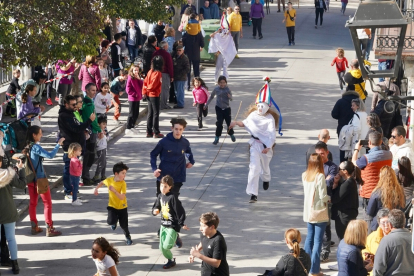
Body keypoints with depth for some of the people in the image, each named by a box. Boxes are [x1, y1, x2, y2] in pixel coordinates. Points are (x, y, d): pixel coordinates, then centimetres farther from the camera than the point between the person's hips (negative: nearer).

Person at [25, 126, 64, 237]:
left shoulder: (28, 147, 3)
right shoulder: (35, 147, -21)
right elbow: (50, 155, -32)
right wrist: (58, 144, -24)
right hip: (39, 179, -8)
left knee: (33, 203, 14)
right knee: (47, 203, 1)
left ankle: (34, 227, 19)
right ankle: (49, 229, 1)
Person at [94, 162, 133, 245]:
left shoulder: (123, 183, -21)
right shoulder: (109, 180, -12)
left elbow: (122, 197, -30)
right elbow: (102, 183, 13)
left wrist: (114, 191, -41)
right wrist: (96, 189, -2)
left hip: (122, 207, -2)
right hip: (112, 206, 2)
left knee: (124, 225, 3)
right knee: (111, 221, -19)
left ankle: (127, 237, 33)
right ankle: (114, 222, 19)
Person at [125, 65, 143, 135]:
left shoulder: (138, 78, 11)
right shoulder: (130, 78, -13)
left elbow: (142, 85, 0)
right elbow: (128, 90, -16)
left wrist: (139, 79, -11)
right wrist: (134, 94, -18)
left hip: (137, 98, 8)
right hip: (132, 99, -8)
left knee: (136, 114, 13)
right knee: (132, 114, -4)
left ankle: (132, 127, 25)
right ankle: (128, 129, 3)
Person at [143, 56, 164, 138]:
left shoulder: (150, 72, 4)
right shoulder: (158, 73, -19)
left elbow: (145, 82, 4)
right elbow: (153, 84, -21)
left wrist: (144, 91, 2)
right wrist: (148, 89, -3)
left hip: (149, 95, 7)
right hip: (155, 95, -7)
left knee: (150, 113, 14)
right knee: (156, 113, 0)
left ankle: (149, 132, 18)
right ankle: (156, 133, 3)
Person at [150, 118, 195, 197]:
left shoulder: (185, 143, -2)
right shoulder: (164, 142, -11)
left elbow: (188, 152, 23)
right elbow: (153, 154, 0)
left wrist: (191, 161, 8)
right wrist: (154, 169, -11)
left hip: (178, 178, 1)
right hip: (163, 177, -1)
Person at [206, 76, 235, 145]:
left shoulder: (227, 89, -9)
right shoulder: (216, 89, -3)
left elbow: (231, 98, -10)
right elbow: (211, 97, 14)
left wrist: (230, 97, -35)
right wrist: (206, 105, 18)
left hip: (227, 108, -1)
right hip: (219, 108, 1)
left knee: (229, 122, 3)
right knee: (219, 123, -9)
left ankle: (231, 134, 31)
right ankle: (217, 138, -1)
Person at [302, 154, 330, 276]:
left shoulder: (304, 175, 0)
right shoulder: (320, 176, -17)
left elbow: (306, 191, 8)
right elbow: (323, 196, -17)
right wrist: (329, 197, 4)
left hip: (308, 211, 6)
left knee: (309, 238, 18)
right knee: (318, 241, -1)